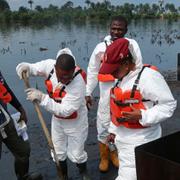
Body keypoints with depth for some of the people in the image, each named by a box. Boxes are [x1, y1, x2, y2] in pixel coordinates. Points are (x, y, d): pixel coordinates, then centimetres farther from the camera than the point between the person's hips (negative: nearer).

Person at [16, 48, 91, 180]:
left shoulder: (78, 82, -36)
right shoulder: (49, 65, -21)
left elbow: (65, 110, -36)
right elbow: (32, 68, -5)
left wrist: (41, 97, -40)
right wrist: (25, 67, -30)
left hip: (75, 122, -5)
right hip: (57, 120, 5)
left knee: (76, 154, 10)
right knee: (58, 152, 19)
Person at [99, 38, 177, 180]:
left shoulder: (149, 76, -19)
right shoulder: (122, 77, 8)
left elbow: (169, 105, -16)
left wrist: (142, 116, -25)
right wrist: (113, 130, 20)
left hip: (140, 141, -8)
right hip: (122, 137, 8)